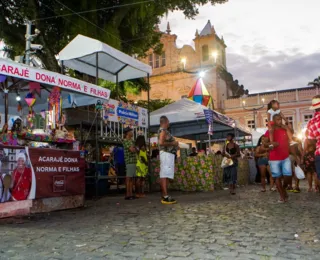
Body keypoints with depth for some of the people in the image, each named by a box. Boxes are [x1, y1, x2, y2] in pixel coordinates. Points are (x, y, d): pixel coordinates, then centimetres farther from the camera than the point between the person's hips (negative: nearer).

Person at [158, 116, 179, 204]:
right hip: (166, 154, -10)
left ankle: (164, 196, 9)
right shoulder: (163, 130, -8)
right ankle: (166, 197, -18)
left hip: (169, 154, 10)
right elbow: (161, 142, -22)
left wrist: (174, 144, 18)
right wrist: (173, 143, -12)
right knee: (165, 175, -14)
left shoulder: (164, 131, 22)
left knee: (165, 175, 8)